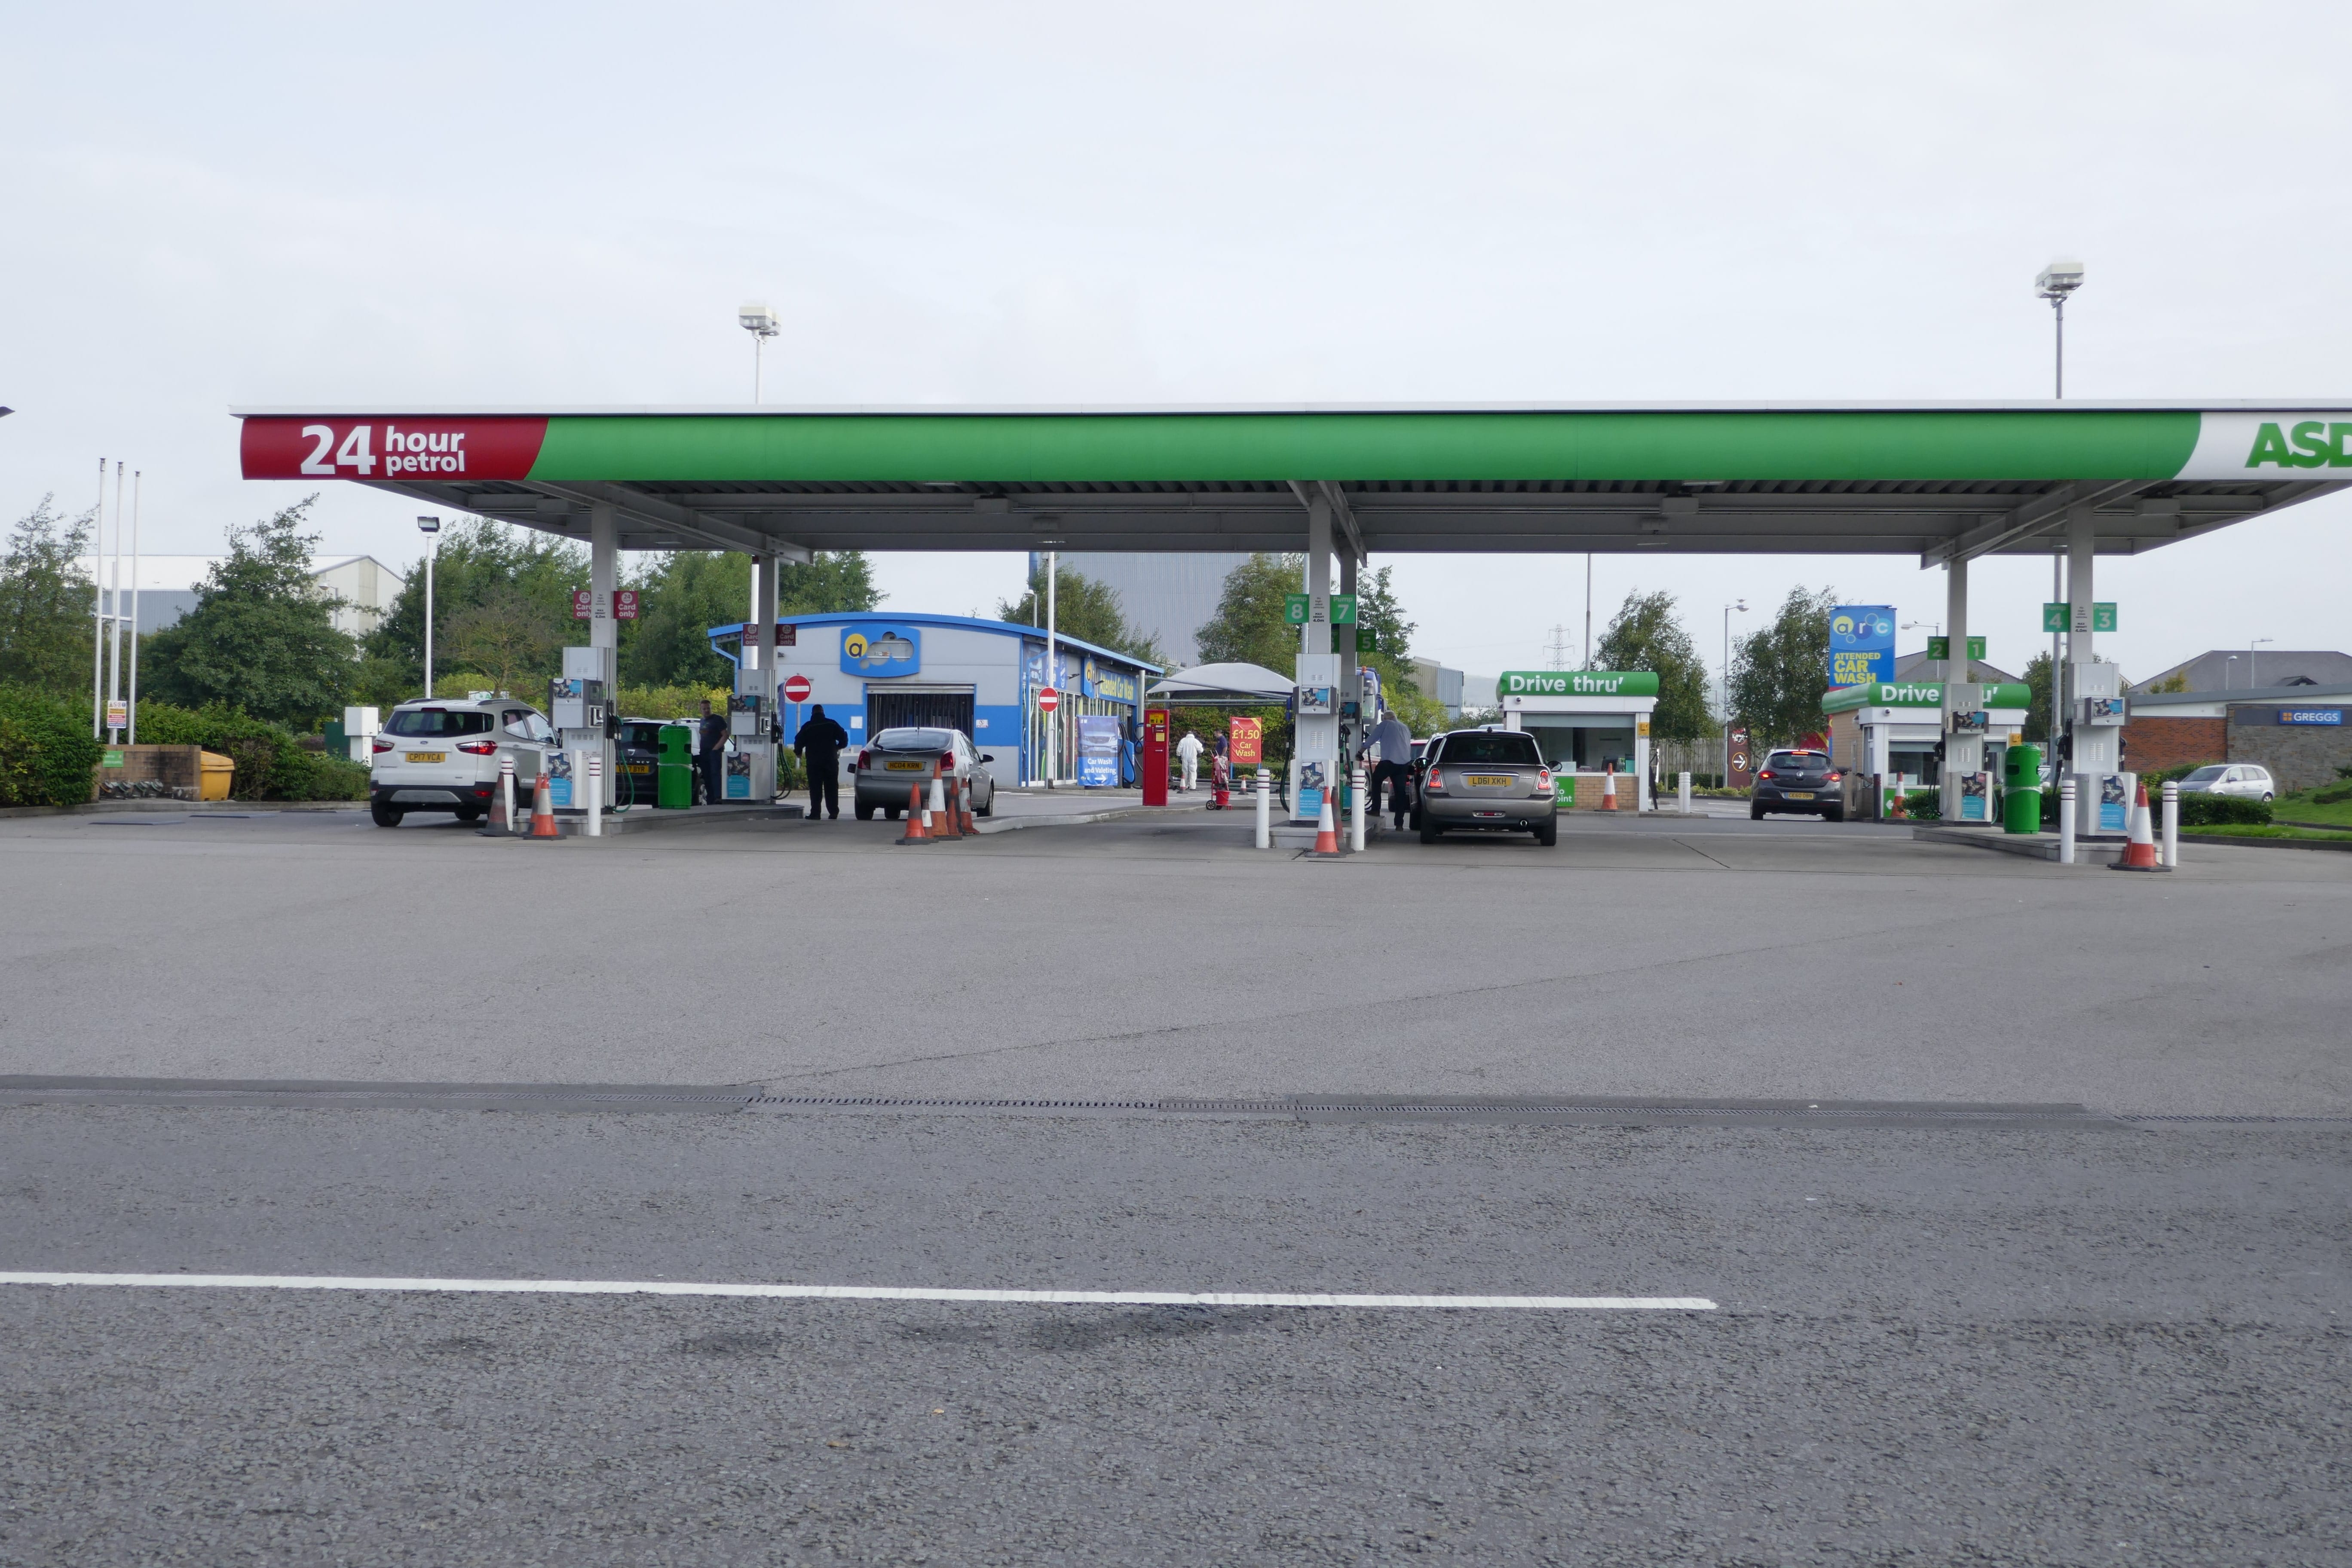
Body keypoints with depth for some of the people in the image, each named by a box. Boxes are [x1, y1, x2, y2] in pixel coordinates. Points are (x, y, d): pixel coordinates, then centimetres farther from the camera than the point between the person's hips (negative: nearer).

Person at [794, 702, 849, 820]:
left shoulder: (807, 727, 1)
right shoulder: (832, 724, 4)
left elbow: (799, 741, 0)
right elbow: (844, 738, 3)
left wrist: (799, 753, 20)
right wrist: (838, 748, 22)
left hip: (814, 762, -1)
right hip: (831, 761, 1)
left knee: (815, 788, -1)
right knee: (832, 788, 6)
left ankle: (815, 813, -8)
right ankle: (833, 812, 2)